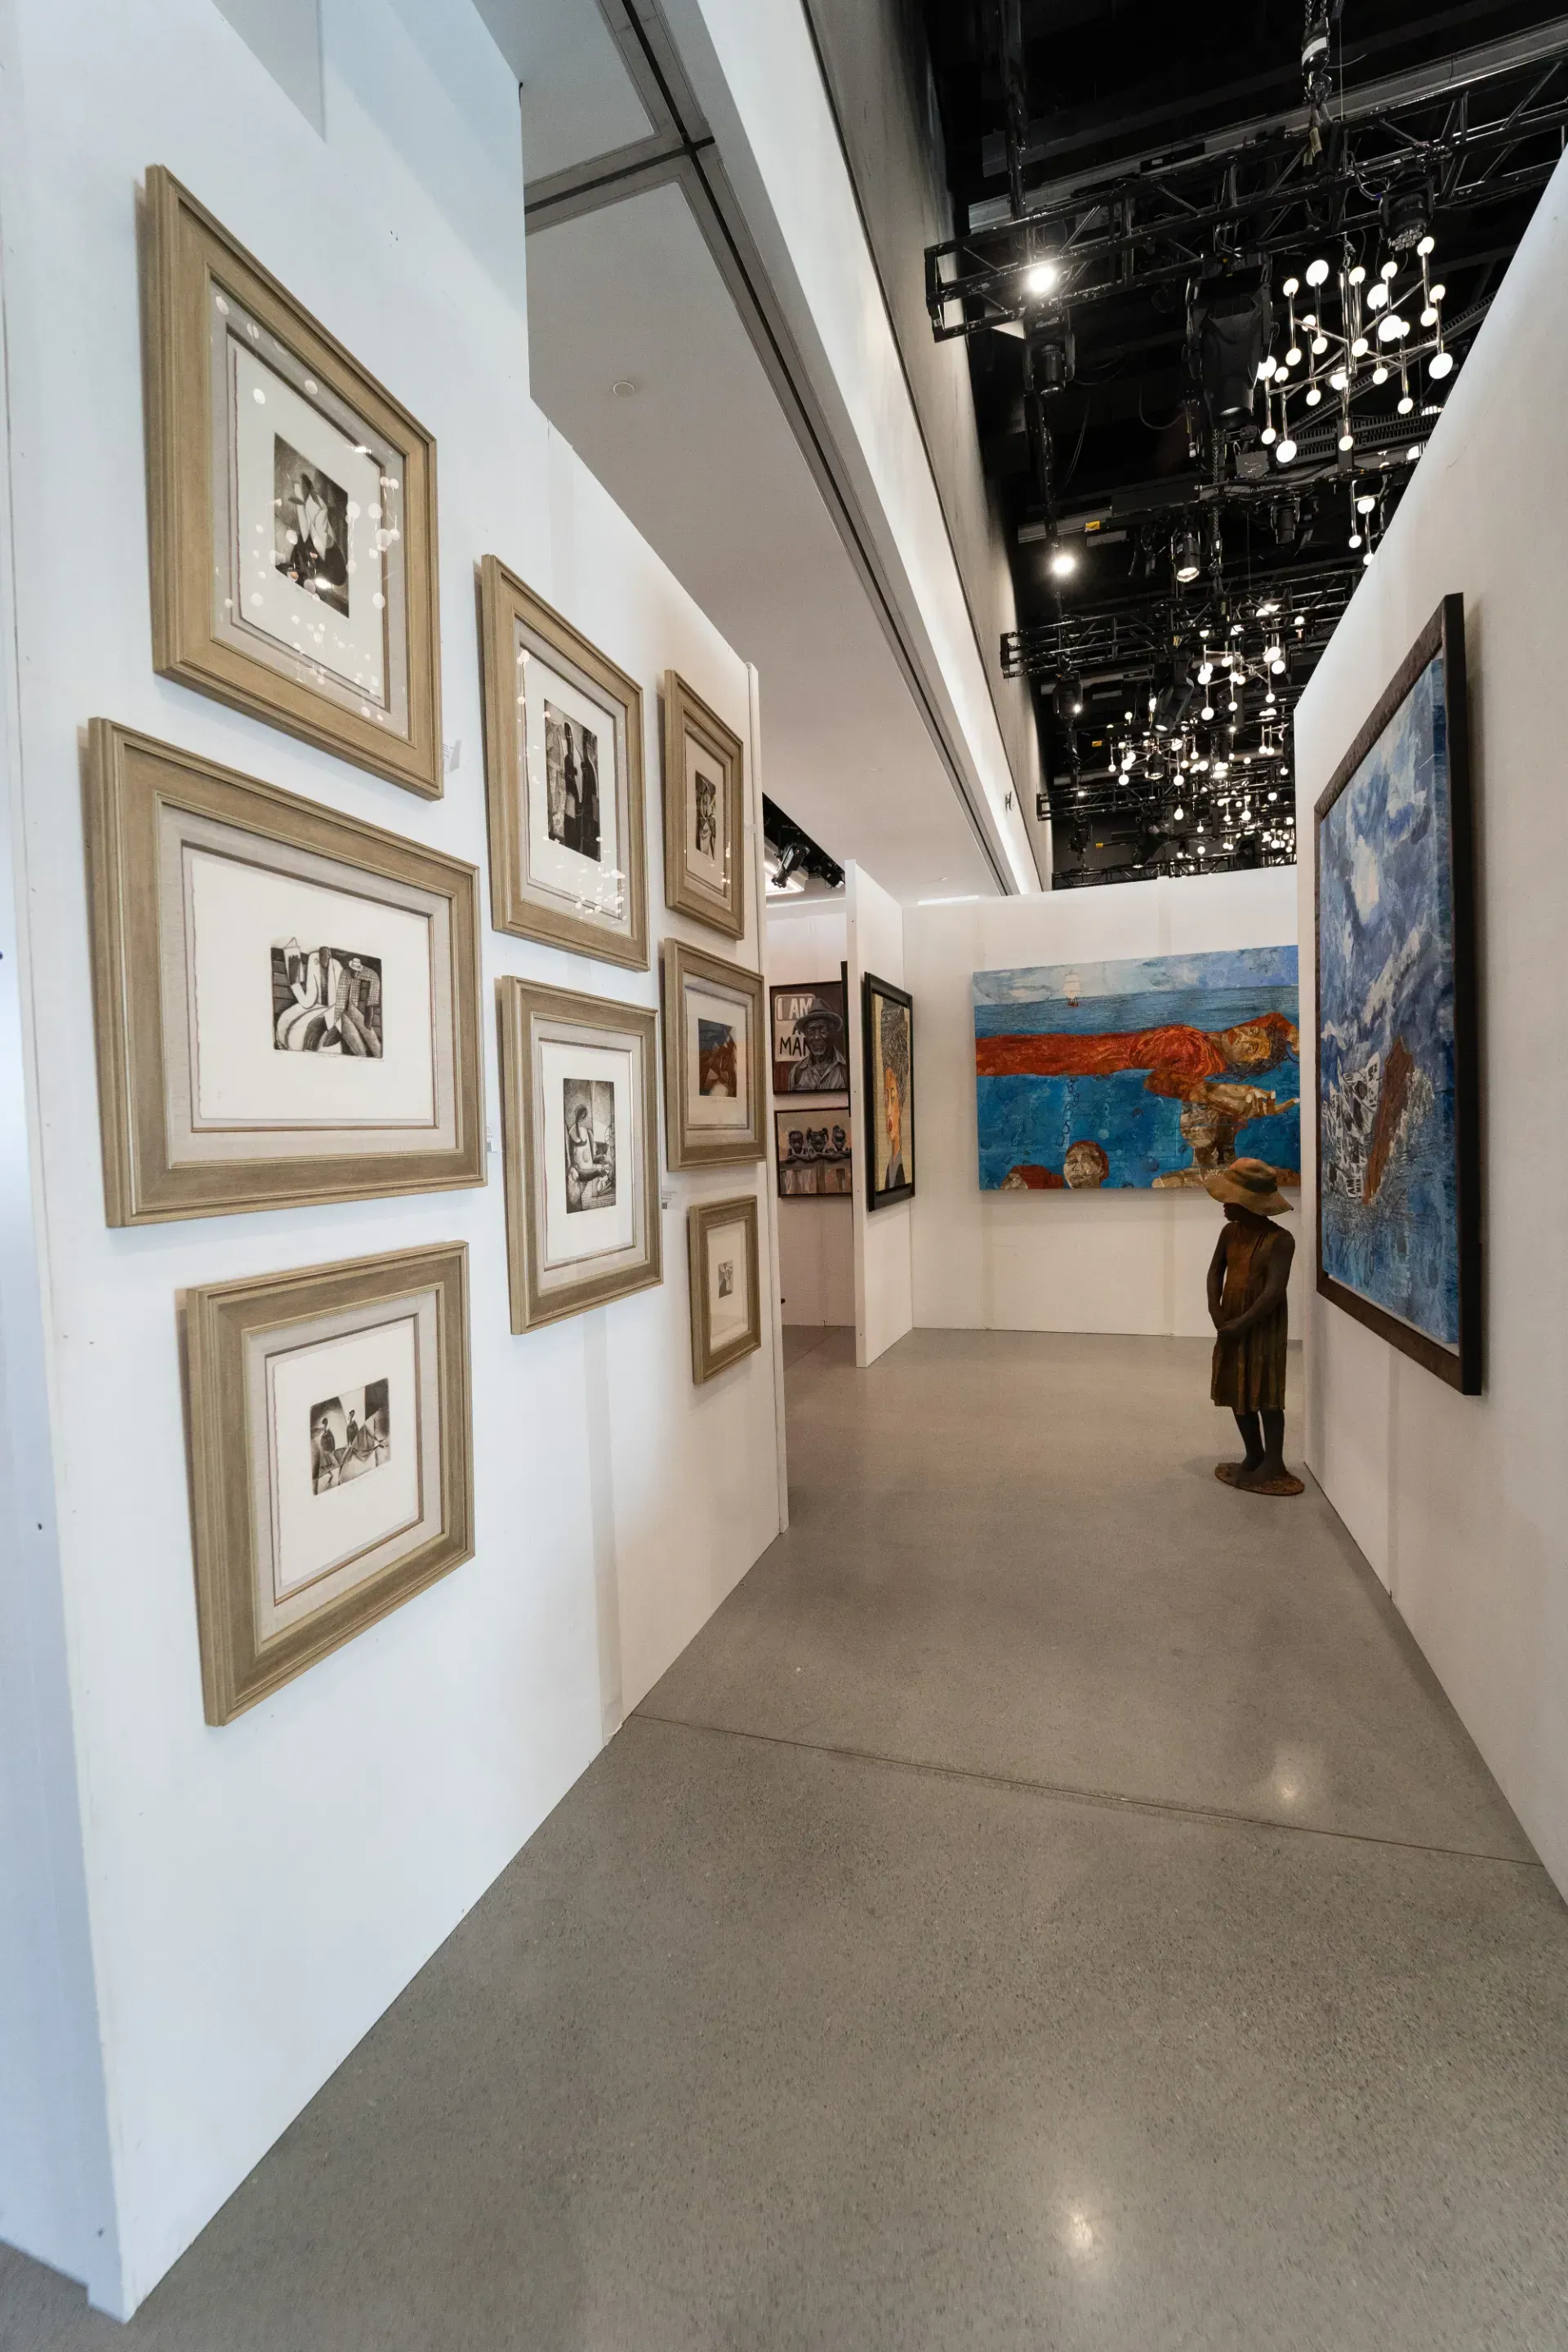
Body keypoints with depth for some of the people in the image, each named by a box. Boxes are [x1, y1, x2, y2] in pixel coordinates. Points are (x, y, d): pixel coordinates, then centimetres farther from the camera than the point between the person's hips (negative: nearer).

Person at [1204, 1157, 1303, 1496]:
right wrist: (1215, 1310, -7)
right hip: (1232, 1325, 7)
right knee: (1237, 1391, 13)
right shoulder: (1229, 1232, 4)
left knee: (1266, 1394, -1)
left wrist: (1241, 1324, -20)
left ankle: (1274, 1467, 9)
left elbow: (1274, 1291, -22)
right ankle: (1254, 1457, 27)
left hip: (1263, 1327, -7)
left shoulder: (1280, 1240, -17)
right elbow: (1215, 1271, 8)